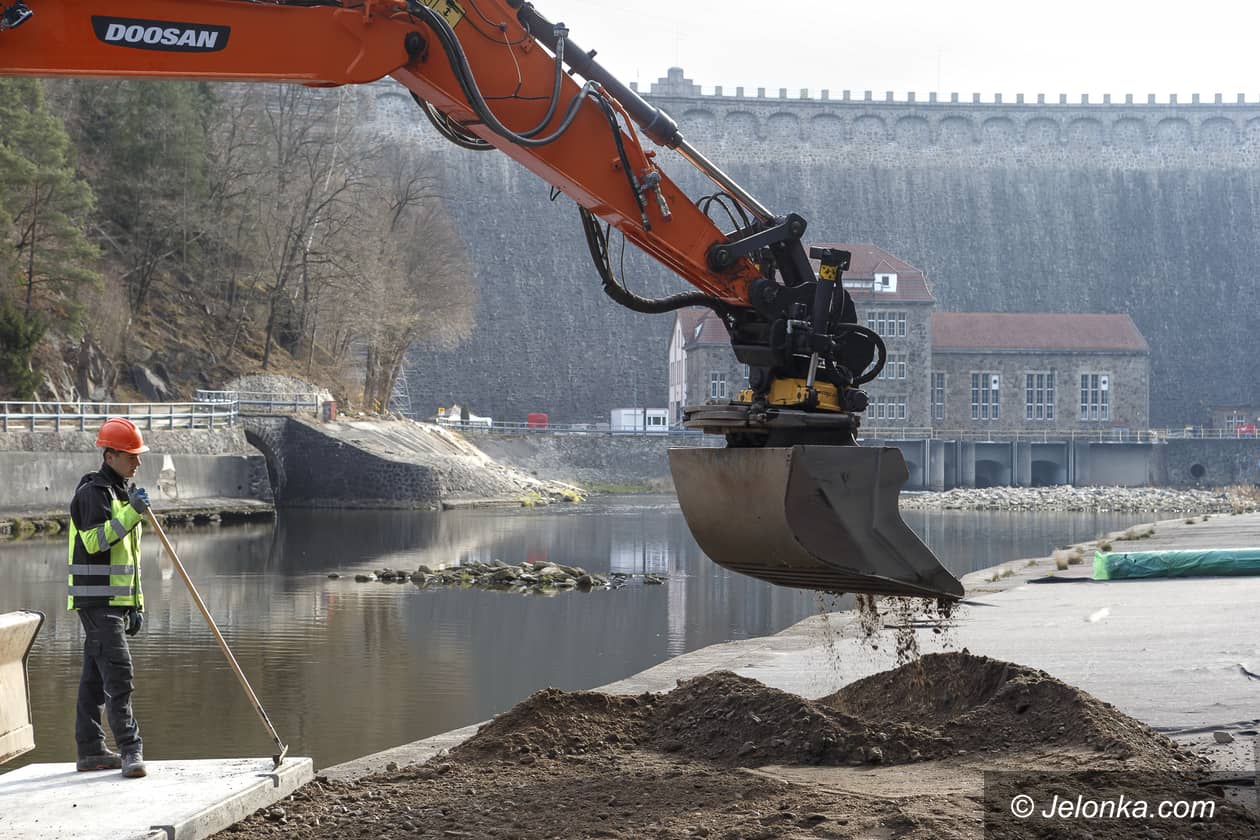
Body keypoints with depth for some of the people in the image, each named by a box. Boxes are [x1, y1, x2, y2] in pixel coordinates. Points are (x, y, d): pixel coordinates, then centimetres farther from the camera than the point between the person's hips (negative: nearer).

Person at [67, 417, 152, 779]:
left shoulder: (122, 492, 20)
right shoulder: (93, 492, -10)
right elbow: (94, 541, -24)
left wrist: (136, 604, 22)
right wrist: (132, 513, -27)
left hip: (116, 602, 9)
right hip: (97, 601, -9)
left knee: (95, 677, 11)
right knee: (118, 673, -14)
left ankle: (91, 751, 14)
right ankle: (130, 749, -17)